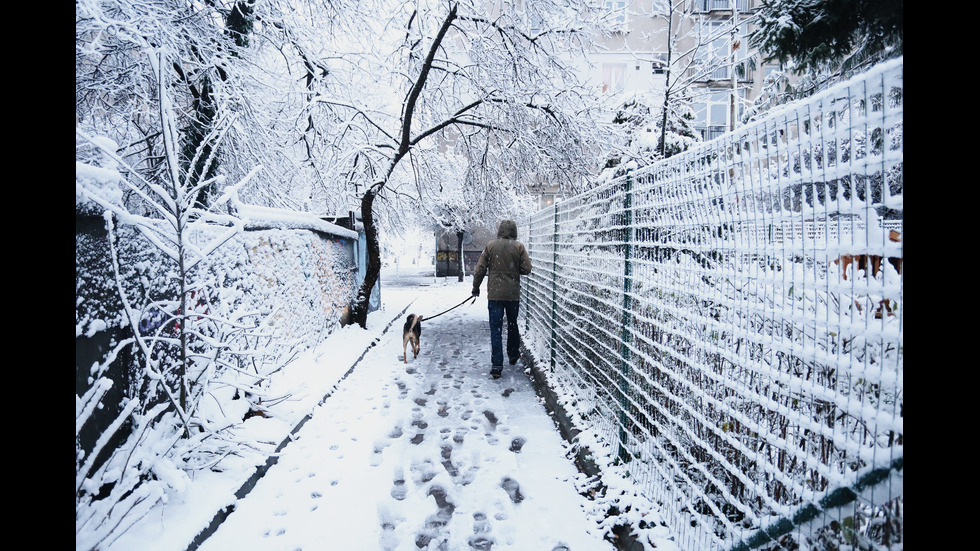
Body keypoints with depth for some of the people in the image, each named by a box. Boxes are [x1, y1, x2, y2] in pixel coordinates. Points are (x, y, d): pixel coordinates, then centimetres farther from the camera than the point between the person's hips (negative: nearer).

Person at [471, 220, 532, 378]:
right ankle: (513, 354, 37)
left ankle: (496, 365, -5)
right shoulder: (519, 247, -4)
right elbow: (526, 269, -4)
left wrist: (476, 287, 12)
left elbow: (480, 269, 0)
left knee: (496, 329, 0)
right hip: (513, 294, 1)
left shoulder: (491, 246, -2)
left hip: (494, 294, -1)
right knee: (512, 325, 21)